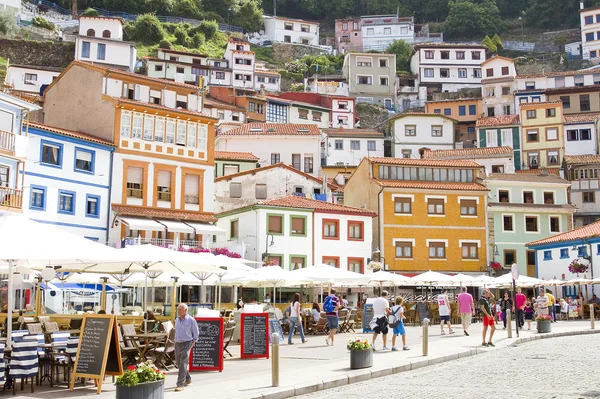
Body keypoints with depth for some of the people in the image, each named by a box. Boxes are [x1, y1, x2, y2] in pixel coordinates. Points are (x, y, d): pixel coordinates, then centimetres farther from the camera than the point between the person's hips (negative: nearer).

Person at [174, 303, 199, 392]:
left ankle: (180, 385, -15)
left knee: (183, 364, -14)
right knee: (179, 364, 13)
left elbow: (196, 332, 1)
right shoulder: (177, 320, 7)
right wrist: (177, 340, 16)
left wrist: (193, 342, -1)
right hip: (177, 344, 7)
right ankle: (188, 379, 34)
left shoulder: (191, 320, -10)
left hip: (187, 344, -7)